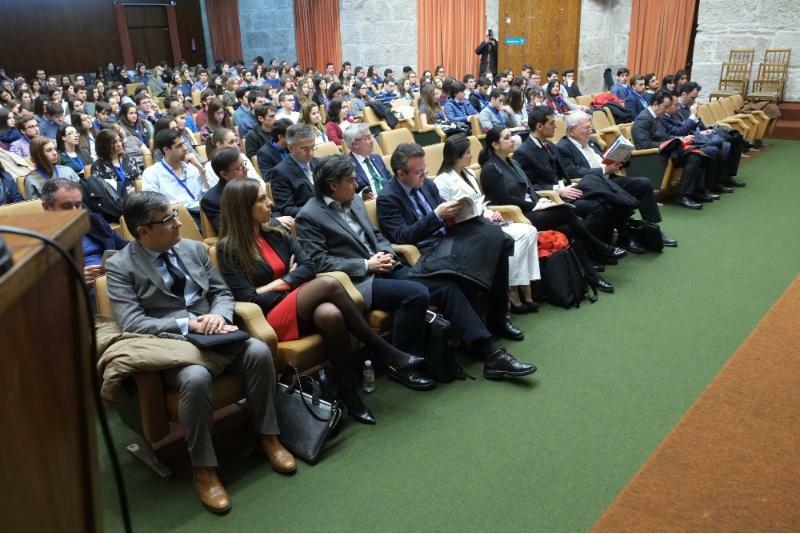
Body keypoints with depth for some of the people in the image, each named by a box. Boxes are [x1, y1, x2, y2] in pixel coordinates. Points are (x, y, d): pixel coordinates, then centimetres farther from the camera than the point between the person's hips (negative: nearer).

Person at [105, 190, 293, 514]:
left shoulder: (194, 248, 13)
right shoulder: (120, 266, -2)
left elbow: (222, 292, 14)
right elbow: (131, 323, -12)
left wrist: (218, 315, -9)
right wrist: (186, 325, -20)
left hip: (212, 335, 5)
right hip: (171, 345, -4)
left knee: (259, 350, -24)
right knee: (196, 378, -36)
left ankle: (267, 435, -5)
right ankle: (204, 468, -16)